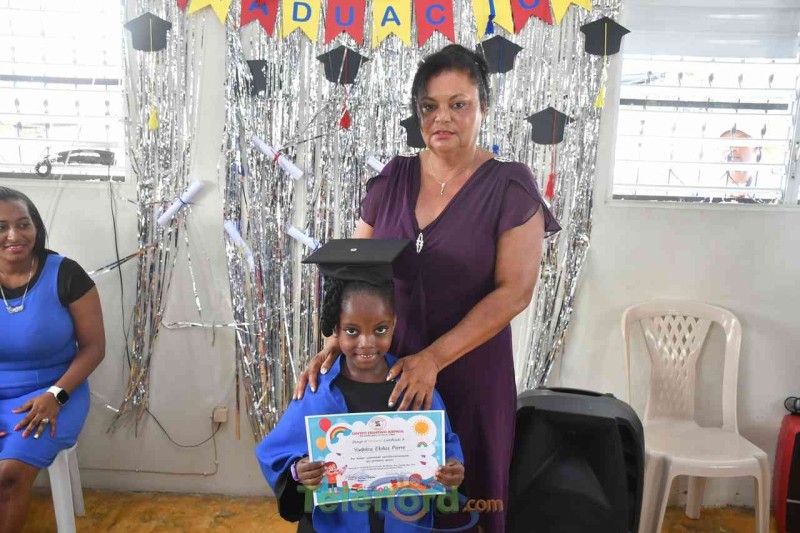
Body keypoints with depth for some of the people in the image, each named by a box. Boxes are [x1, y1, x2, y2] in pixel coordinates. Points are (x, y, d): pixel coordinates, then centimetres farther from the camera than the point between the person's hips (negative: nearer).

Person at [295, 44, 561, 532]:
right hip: (386, 368, 3)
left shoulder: (510, 186, -9)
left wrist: (433, 359, -21)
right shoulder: (393, 178, 2)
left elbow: (514, 291, -15)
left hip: (469, 372, -3)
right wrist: (336, 339, -11)